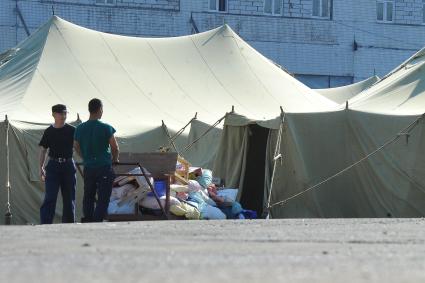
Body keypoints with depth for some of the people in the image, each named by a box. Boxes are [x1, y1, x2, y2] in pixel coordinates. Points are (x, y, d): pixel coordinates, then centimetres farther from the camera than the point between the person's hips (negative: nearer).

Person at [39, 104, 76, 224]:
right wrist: (41, 168, 2)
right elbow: (43, 150, 8)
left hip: (68, 165, 1)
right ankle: (45, 224, -14)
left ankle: (68, 223, 15)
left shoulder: (71, 130, 1)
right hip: (53, 166, -1)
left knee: (69, 197, 6)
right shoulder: (49, 132, 3)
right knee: (50, 197, -9)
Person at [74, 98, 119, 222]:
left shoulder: (80, 128, 3)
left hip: (88, 169, 4)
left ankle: (87, 221, 19)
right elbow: (115, 148, -4)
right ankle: (97, 223, -10)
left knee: (88, 197, 15)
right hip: (104, 167, -4)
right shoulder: (106, 128, -10)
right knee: (103, 199, -2)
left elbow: (76, 147, 15)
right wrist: (114, 160, 16)